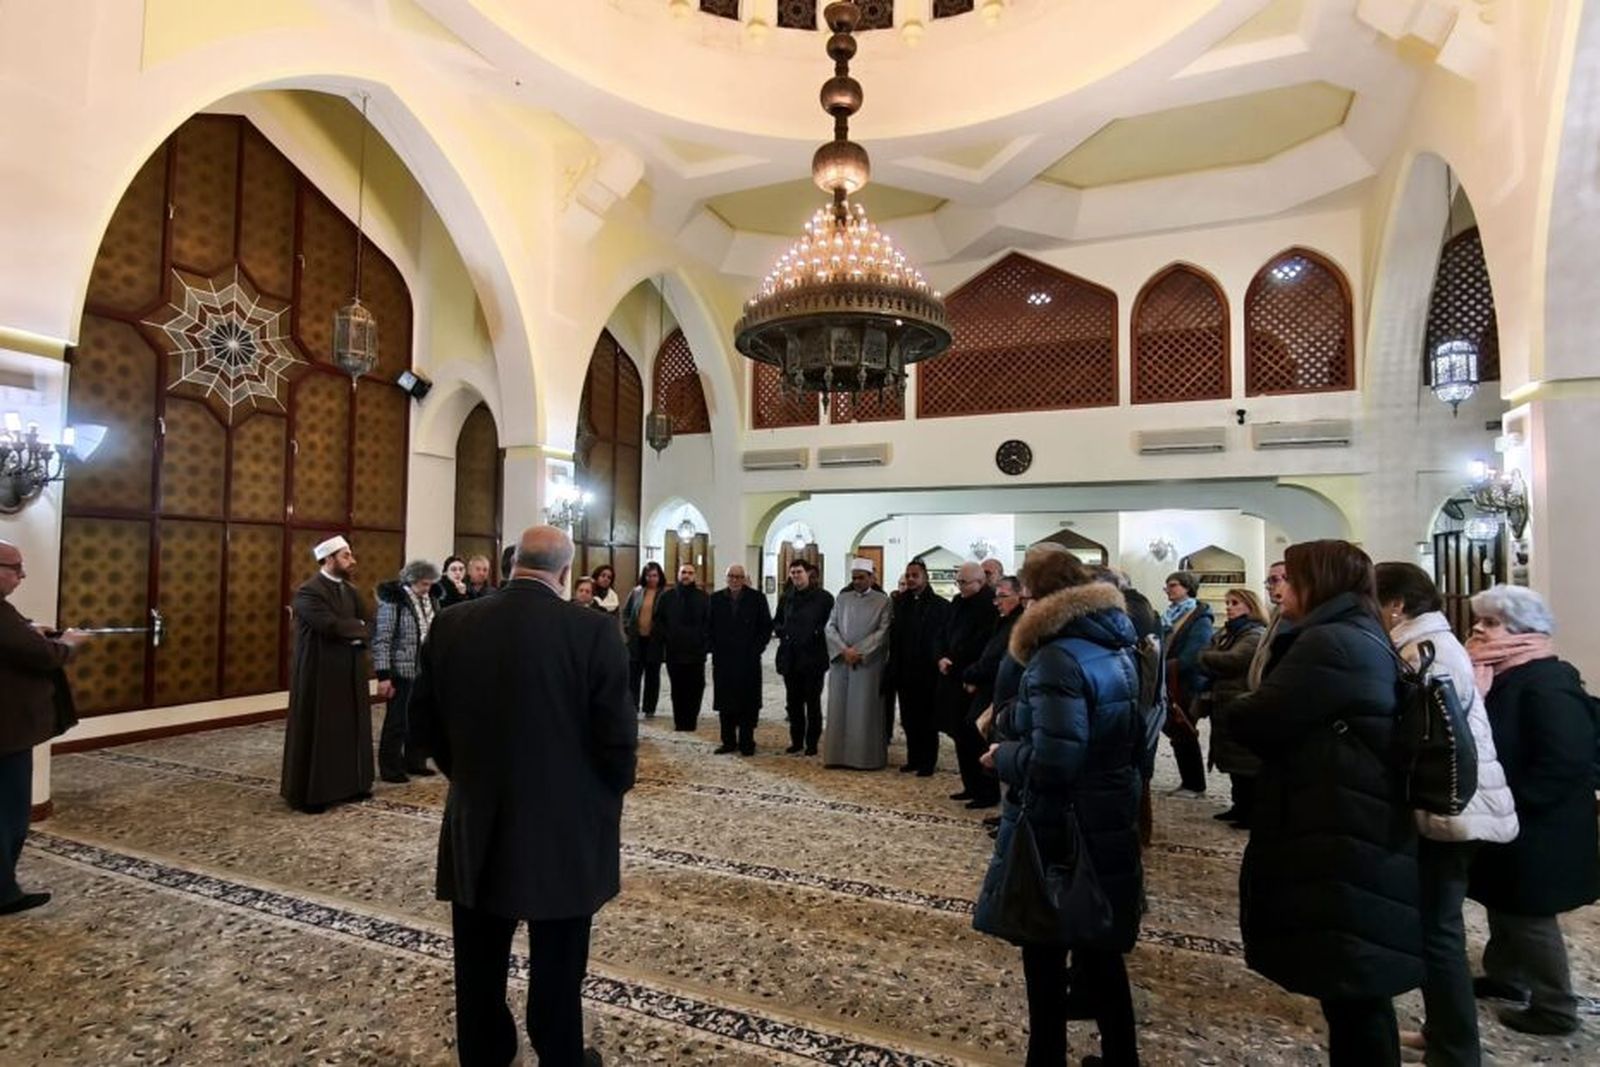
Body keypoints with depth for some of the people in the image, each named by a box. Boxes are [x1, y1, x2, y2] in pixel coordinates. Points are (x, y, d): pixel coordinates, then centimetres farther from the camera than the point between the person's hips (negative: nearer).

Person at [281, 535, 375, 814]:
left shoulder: (348, 589, 11)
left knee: (350, 728, 13)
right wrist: (356, 627, -10)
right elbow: (331, 625, -27)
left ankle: (350, 784, 25)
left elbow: (366, 625, 6)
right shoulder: (308, 591, -14)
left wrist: (351, 630, -13)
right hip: (319, 672, -8)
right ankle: (310, 794, 13)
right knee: (318, 732, 1)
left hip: (349, 671, 8)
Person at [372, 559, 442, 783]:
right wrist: (383, 675, -16)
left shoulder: (430, 598, 7)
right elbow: (381, 640, -13)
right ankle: (390, 768, 17)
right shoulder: (394, 600, -12)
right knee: (397, 721, 3)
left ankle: (415, 761, 28)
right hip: (401, 672, -6)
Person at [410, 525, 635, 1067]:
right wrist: (609, 795, 5)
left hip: (475, 826, 4)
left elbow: (426, 718, 5)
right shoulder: (593, 631, -18)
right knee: (557, 968, 15)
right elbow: (616, 736, -15)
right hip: (566, 831, -3)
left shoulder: (450, 626, -6)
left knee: (479, 966, 22)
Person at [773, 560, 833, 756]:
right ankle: (796, 740, 21)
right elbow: (776, 622, 21)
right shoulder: (786, 598, 10)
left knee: (813, 702, 5)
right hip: (790, 658, 5)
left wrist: (816, 634, -14)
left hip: (813, 658, -4)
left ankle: (812, 742, 14)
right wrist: (782, 632, 3)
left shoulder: (824, 597, -5)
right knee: (793, 702, 10)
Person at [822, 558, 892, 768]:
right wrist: (844, 650, -10)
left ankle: (865, 757, 8)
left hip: (868, 662, -3)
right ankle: (837, 754, 12)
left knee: (864, 710, 0)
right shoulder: (842, 598, 11)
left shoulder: (882, 600, 2)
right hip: (840, 661, 3)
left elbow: (883, 631, -6)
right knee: (839, 708, 5)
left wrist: (858, 651, -13)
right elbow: (830, 627, 6)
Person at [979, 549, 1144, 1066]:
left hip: (1058, 833, -8)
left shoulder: (1057, 659, -23)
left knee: (1045, 951, 11)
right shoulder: (1118, 650, 5)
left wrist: (1002, 757, -11)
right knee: (1100, 947, 22)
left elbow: (1051, 764, -31)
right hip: (1109, 825, 8)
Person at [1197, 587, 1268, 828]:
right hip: (1225, 706, 9)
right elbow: (1210, 668, 15)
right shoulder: (1224, 634, 17)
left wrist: (1202, 657, -10)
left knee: (1247, 764, -2)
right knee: (1234, 762, 16)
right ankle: (1240, 806, 26)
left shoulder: (1256, 635, -12)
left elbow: (1231, 660, -25)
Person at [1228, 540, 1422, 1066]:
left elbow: (1254, 724, -18)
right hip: (1368, 841, 10)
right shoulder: (1367, 640, 14)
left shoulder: (1328, 643, -19)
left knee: (1350, 994, 2)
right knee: (1359, 996, 21)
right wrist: (1256, 706, -2)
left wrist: (1235, 704, 1)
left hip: (1341, 847, -10)